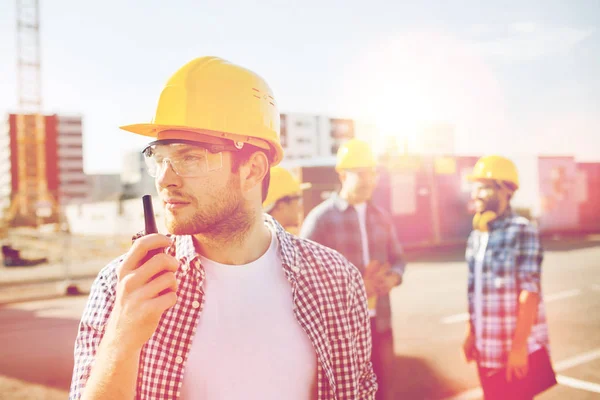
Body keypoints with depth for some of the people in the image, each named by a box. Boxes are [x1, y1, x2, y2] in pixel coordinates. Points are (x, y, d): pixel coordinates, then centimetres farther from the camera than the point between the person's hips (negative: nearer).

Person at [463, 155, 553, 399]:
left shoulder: (522, 232, -13)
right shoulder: (476, 235, 8)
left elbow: (530, 293, -17)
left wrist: (519, 346, -19)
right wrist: (471, 332, 12)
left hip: (515, 350, -6)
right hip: (487, 349, 6)